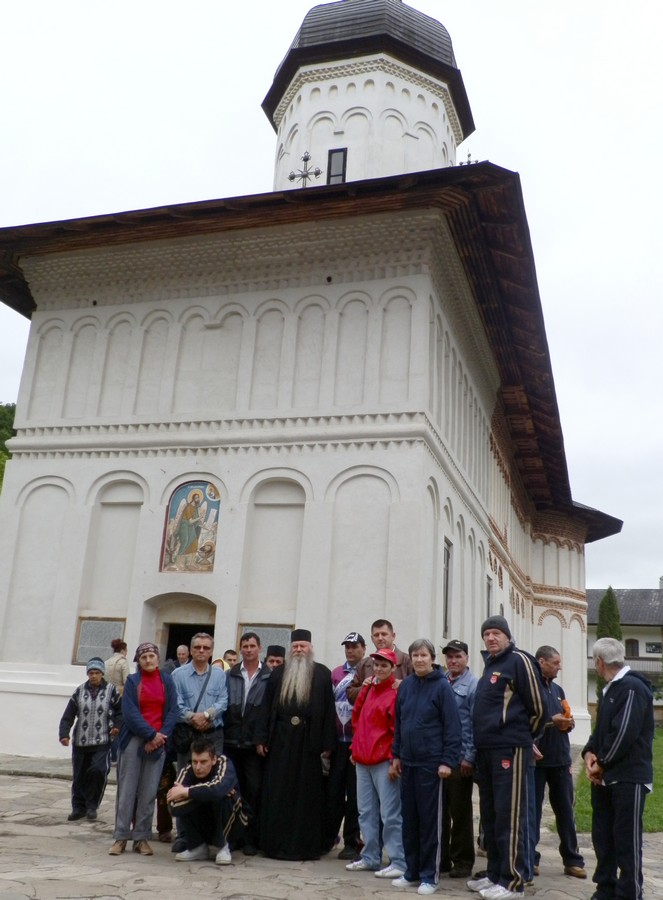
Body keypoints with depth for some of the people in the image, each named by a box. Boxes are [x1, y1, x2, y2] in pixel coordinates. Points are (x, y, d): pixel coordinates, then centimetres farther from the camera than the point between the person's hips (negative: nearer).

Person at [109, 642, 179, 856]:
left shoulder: (167, 680, 7)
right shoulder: (132, 681, 3)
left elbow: (172, 711, 3)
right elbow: (130, 712, -6)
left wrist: (161, 736, -10)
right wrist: (151, 734, -12)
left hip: (158, 742, 1)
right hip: (133, 740, -1)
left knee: (149, 792, 2)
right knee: (127, 789, 1)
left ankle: (142, 837, 10)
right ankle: (121, 836, 9)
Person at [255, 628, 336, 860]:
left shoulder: (322, 674, 1)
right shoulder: (278, 673, 9)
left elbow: (329, 710, -3)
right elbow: (267, 707, 8)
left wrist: (327, 744, -7)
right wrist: (261, 738, 1)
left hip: (309, 742, -2)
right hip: (281, 740, 2)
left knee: (308, 794, 4)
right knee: (277, 793, 5)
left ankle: (307, 845, 15)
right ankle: (276, 843, 16)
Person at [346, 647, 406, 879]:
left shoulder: (395, 694, -10)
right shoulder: (367, 690, 12)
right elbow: (357, 719, 23)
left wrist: (395, 760, -13)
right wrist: (356, 748, 17)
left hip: (384, 762, -8)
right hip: (362, 760, 8)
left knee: (390, 814, -3)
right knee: (366, 812, 13)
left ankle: (398, 862, 4)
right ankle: (370, 857, 24)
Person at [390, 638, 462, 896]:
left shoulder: (442, 686, -9)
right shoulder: (405, 686, 6)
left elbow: (452, 727, -11)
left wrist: (448, 761, -15)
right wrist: (396, 755, 11)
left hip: (431, 763, -5)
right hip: (407, 763, 5)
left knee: (430, 820, 2)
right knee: (409, 819, 11)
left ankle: (429, 875, 13)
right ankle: (411, 870, 23)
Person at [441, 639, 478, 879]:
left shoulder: (473, 685, -7)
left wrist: (469, 757, -12)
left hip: (460, 757, -5)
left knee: (460, 811, 6)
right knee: (439, 808, 12)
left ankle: (462, 861, 18)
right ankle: (441, 857, 24)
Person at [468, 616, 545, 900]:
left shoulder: (519, 661, -9)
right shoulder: (489, 665, 17)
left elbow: (537, 708, -8)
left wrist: (522, 737, 3)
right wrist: (481, 743, 18)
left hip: (509, 750, -9)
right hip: (486, 750, 9)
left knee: (509, 816, -3)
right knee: (490, 815, 14)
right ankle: (494, 873, 25)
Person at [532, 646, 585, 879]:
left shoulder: (557, 689, 16)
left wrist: (568, 723, 2)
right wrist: (550, 722, -19)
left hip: (560, 759, 7)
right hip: (536, 759, -6)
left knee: (565, 810, 11)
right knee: (533, 809, 4)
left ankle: (572, 860, 19)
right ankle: (530, 858, 14)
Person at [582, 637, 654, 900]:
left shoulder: (633, 688, -16)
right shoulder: (609, 690, 15)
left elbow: (624, 733, -22)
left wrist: (601, 764, -13)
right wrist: (589, 753, -2)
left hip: (629, 778, -9)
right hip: (605, 777, 10)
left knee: (627, 841, -3)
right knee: (602, 837, 15)